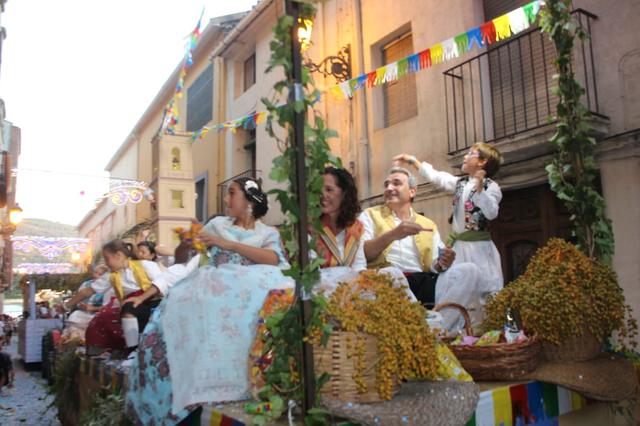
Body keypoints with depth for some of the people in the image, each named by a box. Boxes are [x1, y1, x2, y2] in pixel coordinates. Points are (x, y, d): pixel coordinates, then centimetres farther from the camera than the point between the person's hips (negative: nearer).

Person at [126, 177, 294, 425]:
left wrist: (228, 244, -9)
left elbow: (273, 259, -8)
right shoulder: (217, 224, 21)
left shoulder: (268, 233, 14)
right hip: (213, 288, 2)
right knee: (178, 305, -29)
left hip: (249, 291, -2)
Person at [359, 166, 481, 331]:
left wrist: (442, 264, -9)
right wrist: (392, 234, -16)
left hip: (421, 284, 4)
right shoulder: (370, 215, 14)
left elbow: (433, 267, 15)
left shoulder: (428, 224, 23)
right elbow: (361, 254, -3)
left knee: (469, 270, -16)